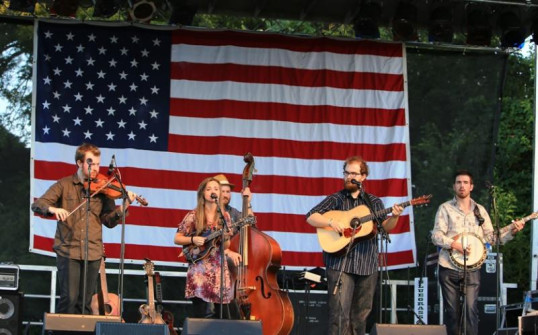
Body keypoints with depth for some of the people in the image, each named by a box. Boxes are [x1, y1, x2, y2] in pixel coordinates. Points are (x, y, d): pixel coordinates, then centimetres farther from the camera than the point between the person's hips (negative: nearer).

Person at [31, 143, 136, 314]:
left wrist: (123, 207, -16)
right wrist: (53, 209, -27)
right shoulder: (64, 185, 3)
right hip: (68, 250, -2)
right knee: (69, 298, -11)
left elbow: (109, 221, 3)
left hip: (93, 252, 2)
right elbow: (37, 204, -5)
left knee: (85, 302, 5)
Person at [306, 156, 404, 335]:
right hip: (340, 264, -3)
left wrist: (394, 217, -15)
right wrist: (332, 222, -18)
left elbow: (386, 227, 6)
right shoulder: (335, 199, 5)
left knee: (360, 315, 9)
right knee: (340, 312, -13)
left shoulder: (374, 202, 12)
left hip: (367, 265, 4)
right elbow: (311, 217, -2)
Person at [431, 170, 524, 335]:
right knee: (452, 311, 4)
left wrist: (511, 230, -3)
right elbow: (436, 235, -6)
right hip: (449, 268, -1)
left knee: (471, 309, -10)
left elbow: (490, 236, 10)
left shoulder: (479, 210, 12)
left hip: (471, 269, 1)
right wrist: (455, 245, -20)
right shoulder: (445, 208, 3)